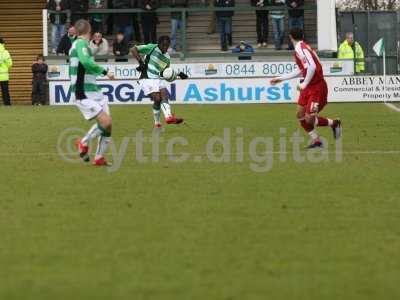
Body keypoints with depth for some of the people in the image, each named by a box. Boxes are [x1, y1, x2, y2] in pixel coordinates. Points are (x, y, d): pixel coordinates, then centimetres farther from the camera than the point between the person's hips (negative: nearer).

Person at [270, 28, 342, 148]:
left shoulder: (301, 49, -19)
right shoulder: (301, 48, 11)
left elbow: (312, 67, -31)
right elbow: (300, 71, 22)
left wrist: (304, 84, -20)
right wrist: (281, 78, 28)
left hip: (317, 87, -10)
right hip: (308, 87, 10)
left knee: (309, 119, -10)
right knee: (301, 115, 8)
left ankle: (334, 123, 12)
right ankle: (316, 140, 16)